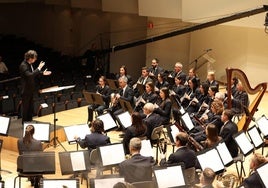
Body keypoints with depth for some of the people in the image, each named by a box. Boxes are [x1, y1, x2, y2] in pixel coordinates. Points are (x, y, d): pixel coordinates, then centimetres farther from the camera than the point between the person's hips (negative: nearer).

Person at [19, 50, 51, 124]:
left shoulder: (29, 64, 5)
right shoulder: (23, 65, -23)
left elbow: (33, 74, 19)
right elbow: (30, 75, -34)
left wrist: (42, 73, 8)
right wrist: (39, 68, -32)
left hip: (30, 89, 9)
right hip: (26, 90, -9)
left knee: (31, 107, 17)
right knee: (25, 107, 3)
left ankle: (29, 121, 29)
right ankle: (25, 123, 15)